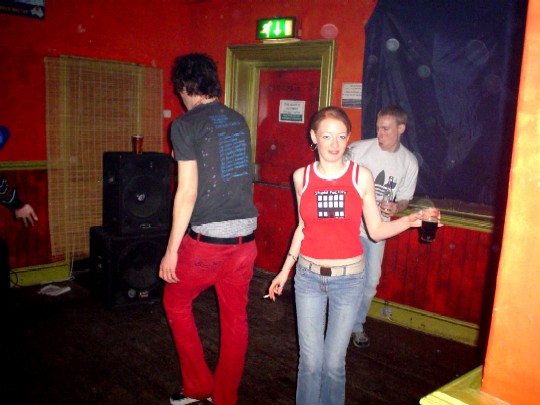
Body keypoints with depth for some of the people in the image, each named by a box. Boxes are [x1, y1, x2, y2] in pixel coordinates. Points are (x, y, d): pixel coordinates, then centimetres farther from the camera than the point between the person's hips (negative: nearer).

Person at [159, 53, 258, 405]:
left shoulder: (186, 125, -8)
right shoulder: (239, 120, 9)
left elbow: (187, 192, -13)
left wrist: (171, 250, -7)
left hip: (207, 238, -5)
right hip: (246, 234, 6)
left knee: (176, 302, 19)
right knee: (235, 316, 15)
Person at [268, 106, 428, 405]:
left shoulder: (361, 176, -4)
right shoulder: (301, 177, 1)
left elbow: (376, 230, -1)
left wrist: (409, 220, -17)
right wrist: (285, 271, 12)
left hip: (348, 278, -1)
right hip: (309, 277, 1)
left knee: (333, 363, 6)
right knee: (311, 361, 5)